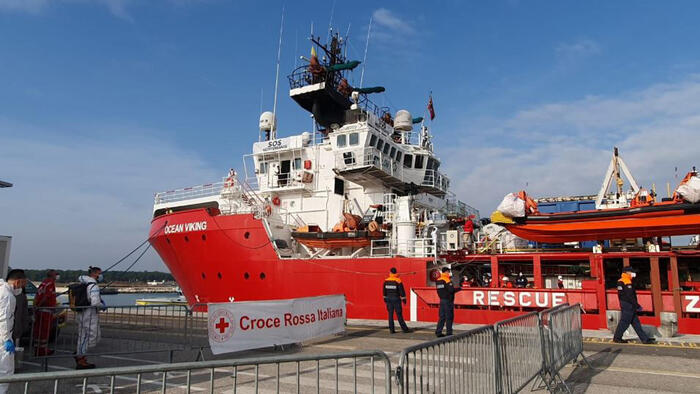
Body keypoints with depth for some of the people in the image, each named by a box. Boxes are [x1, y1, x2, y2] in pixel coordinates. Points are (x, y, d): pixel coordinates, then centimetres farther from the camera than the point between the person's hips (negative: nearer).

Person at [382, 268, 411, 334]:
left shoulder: (386, 281, 2)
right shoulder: (398, 281, -10)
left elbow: (384, 290, 10)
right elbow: (401, 290, -9)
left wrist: (385, 298, 21)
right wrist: (404, 298, -1)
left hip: (389, 299, 4)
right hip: (396, 299, -4)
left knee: (390, 314, 6)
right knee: (399, 314, 0)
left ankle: (391, 329, 6)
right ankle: (404, 328, 5)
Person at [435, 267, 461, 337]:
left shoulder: (438, 280, 11)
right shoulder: (447, 280, -14)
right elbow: (451, 290, -20)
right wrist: (459, 288, -5)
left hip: (442, 300, 8)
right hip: (448, 300, -8)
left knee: (442, 316, 11)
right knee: (449, 317, -1)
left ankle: (438, 332, 10)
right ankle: (449, 333, 3)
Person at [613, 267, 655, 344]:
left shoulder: (620, 282, 14)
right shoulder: (627, 283, -16)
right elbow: (630, 296, -19)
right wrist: (637, 306, -13)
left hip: (624, 305, 10)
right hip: (628, 306, -10)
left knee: (636, 322, 11)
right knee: (624, 322, -2)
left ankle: (644, 338, 15)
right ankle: (617, 338, 6)